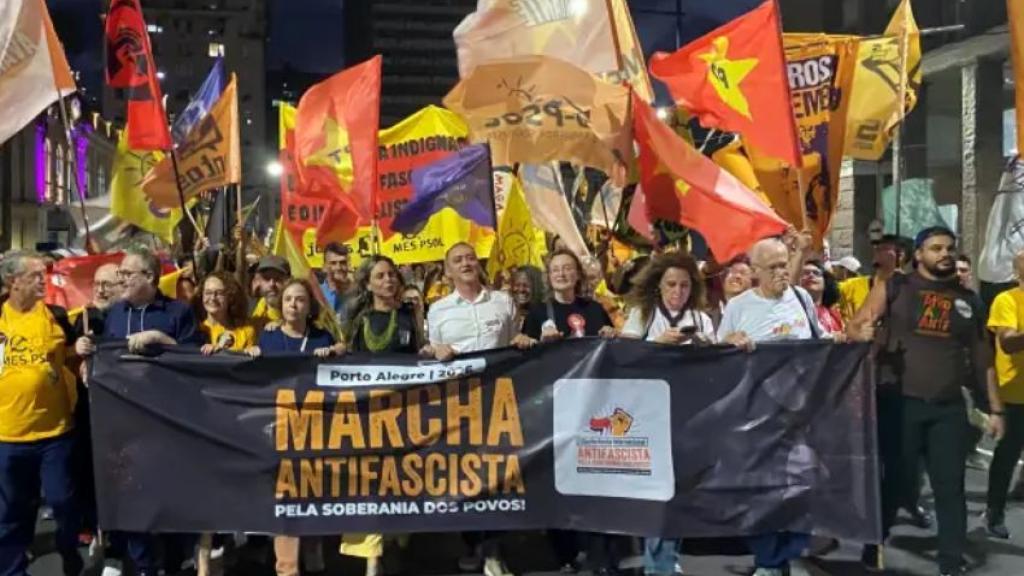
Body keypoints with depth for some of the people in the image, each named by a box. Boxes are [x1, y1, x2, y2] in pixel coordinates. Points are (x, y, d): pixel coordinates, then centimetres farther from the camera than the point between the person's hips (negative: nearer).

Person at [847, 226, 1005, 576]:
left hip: (949, 407, 3)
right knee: (897, 480, 3)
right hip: (899, 402, -3)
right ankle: (872, 546, 21)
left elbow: (981, 357, 16)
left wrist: (995, 408, 13)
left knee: (951, 486, 6)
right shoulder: (894, 288, 2)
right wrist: (863, 333, -25)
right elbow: (855, 326, -1)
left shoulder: (968, 300, 12)